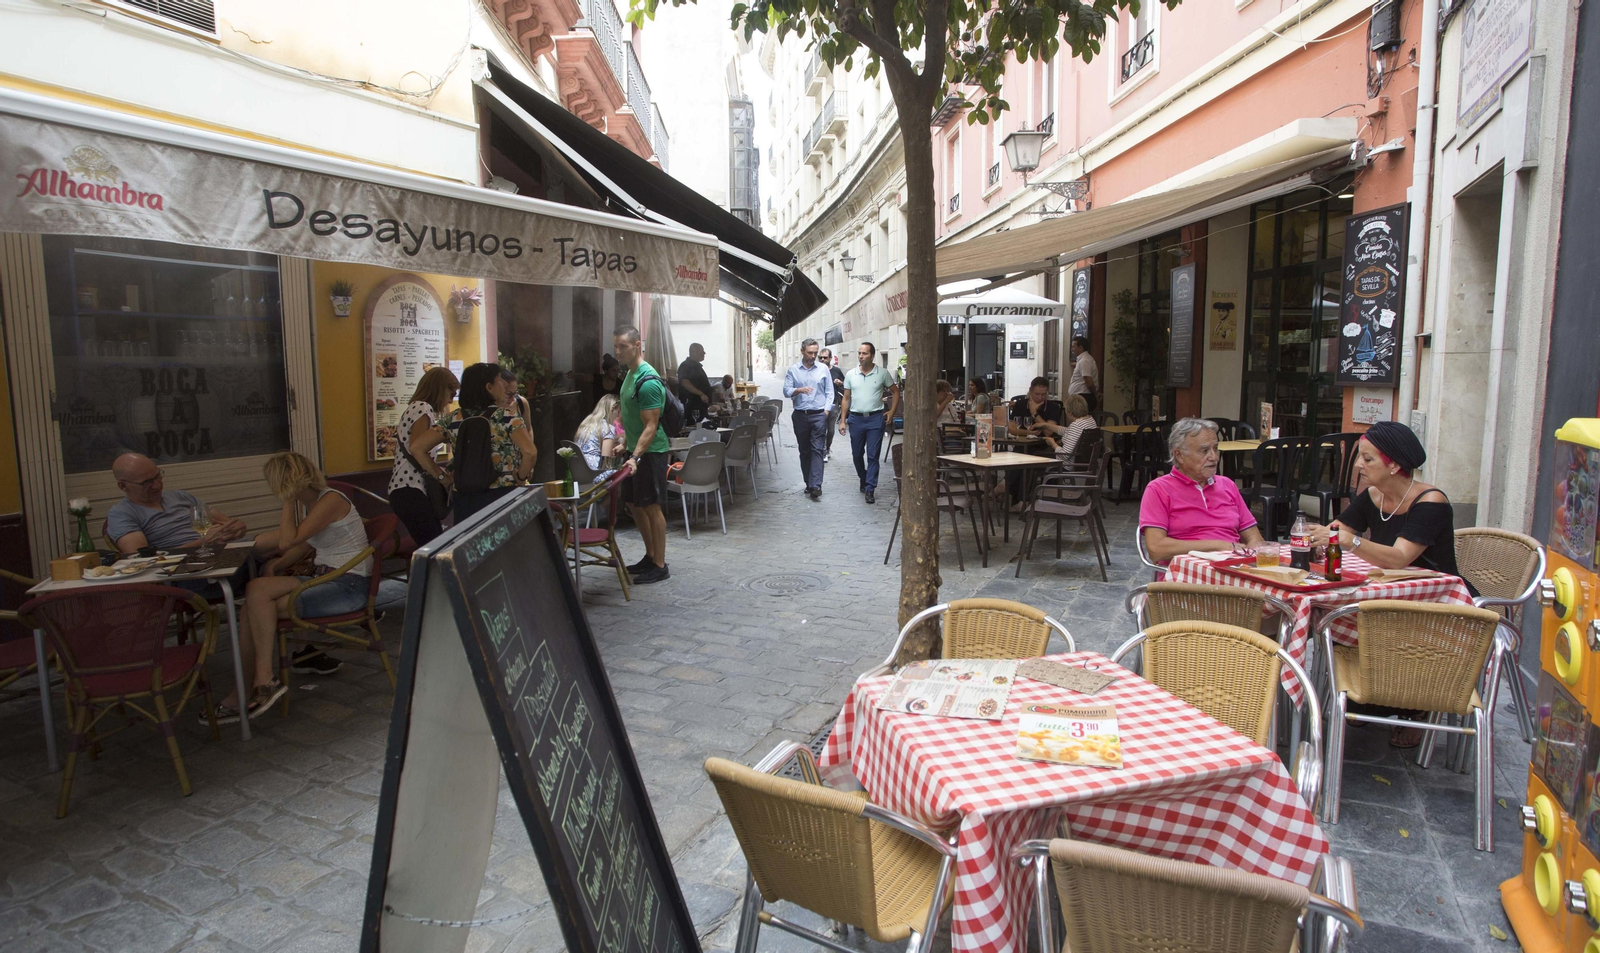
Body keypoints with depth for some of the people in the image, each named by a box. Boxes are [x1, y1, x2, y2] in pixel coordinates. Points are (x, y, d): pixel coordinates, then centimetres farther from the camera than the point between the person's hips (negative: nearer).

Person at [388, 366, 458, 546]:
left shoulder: (416, 408, 24)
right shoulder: (423, 408, -7)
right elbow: (416, 449, -21)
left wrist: (443, 471, 8)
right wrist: (443, 476, -12)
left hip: (407, 488, 10)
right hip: (411, 490, -10)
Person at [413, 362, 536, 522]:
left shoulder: (452, 419, 5)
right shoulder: (507, 417, -8)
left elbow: (416, 448, 2)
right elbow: (530, 452, -22)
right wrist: (521, 476, -6)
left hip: (464, 500, 4)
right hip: (501, 496, -4)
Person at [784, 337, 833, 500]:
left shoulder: (823, 369, 6)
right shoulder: (793, 370, 5)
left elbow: (829, 392, 7)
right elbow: (786, 391, 0)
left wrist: (826, 410, -5)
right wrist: (799, 390, -20)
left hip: (818, 415, -2)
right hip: (800, 415, 2)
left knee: (817, 450, -9)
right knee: (804, 451, 8)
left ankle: (816, 486, -16)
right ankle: (809, 483, 17)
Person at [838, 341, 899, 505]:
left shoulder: (882, 373, -2)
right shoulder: (850, 374, 4)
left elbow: (895, 392, 9)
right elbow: (846, 399, 9)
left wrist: (891, 412, 0)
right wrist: (843, 421, 4)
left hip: (875, 419, -2)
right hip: (856, 418, 3)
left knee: (873, 455, -4)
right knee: (856, 454, 11)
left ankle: (870, 489, -1)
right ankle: (864, 479, 34)